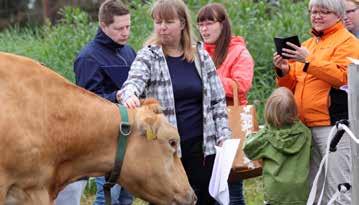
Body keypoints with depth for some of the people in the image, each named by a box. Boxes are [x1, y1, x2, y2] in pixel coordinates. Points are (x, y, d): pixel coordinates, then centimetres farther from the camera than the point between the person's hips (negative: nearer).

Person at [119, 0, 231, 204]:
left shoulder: (201, 56, 7)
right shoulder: (148, 57, -1)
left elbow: (218, 100, 10)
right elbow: (133, 82, -22)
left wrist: (223, 137, 1)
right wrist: (129, 95, -45)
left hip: (202, 145, 3)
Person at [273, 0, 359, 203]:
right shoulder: (307, 44, 22)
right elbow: (293, 85, 24)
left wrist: (309, 61, -20)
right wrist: (284, 71, 3)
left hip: (332, 124, -8)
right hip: (305, 125, 8)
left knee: (338, 188, -10)